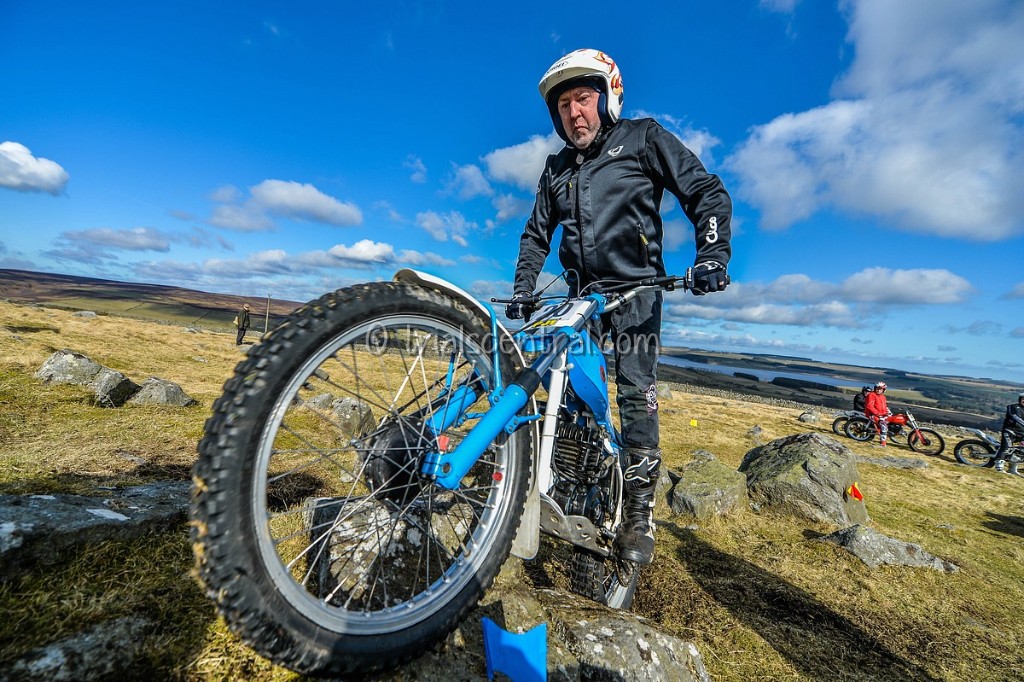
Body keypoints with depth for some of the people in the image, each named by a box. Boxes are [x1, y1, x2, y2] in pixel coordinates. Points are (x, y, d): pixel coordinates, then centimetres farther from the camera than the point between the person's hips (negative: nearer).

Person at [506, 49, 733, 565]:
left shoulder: (643, 139, 4)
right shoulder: (557, 168, 17)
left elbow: (708, 194, 1)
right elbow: (537, 234, 21)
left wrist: (712, 255, -15)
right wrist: (521, 291, 10)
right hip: (581, 294, 5)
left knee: (636, 393, -11)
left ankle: (638, 516, -1)